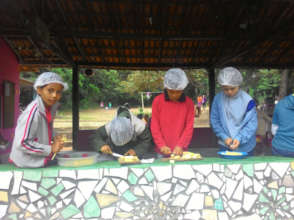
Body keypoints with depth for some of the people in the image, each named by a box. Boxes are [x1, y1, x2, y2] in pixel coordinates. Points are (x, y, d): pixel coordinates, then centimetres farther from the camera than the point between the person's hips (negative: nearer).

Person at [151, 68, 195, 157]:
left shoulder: (189, 103, -1)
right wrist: (162, 145, -12)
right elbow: (154, 126, -4)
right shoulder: (158, 101, -4)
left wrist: (180, 146, -13)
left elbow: (189, 127, -3)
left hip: (180, 150, 1)